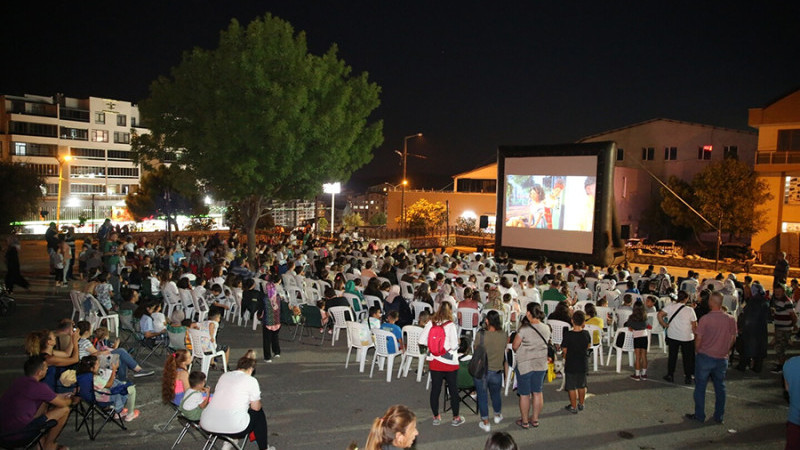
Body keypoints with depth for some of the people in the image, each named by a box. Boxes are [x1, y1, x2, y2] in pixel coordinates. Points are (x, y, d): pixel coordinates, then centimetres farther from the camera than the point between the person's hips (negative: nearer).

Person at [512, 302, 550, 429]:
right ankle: (535, 419, 30)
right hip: (541, 365, 5)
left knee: (524, 395, 10)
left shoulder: (524, 329, -22)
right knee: (537, 392, 18)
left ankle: (524, 421, 22)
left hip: (525, 365, -5)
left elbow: (514, 346, -13)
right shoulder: (546, 328, -6)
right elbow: (546, 344, 9)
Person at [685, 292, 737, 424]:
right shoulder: (731, 320, -4)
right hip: (722, 359, 4)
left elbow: (698, 340, -11)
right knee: (720, 387, 15)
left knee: (700, 387, 8)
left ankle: (699, 415, 15)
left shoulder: (705, 319, -16)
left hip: (705, 357, -4)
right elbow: (733, 340, 6)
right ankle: (719, 416, 23)